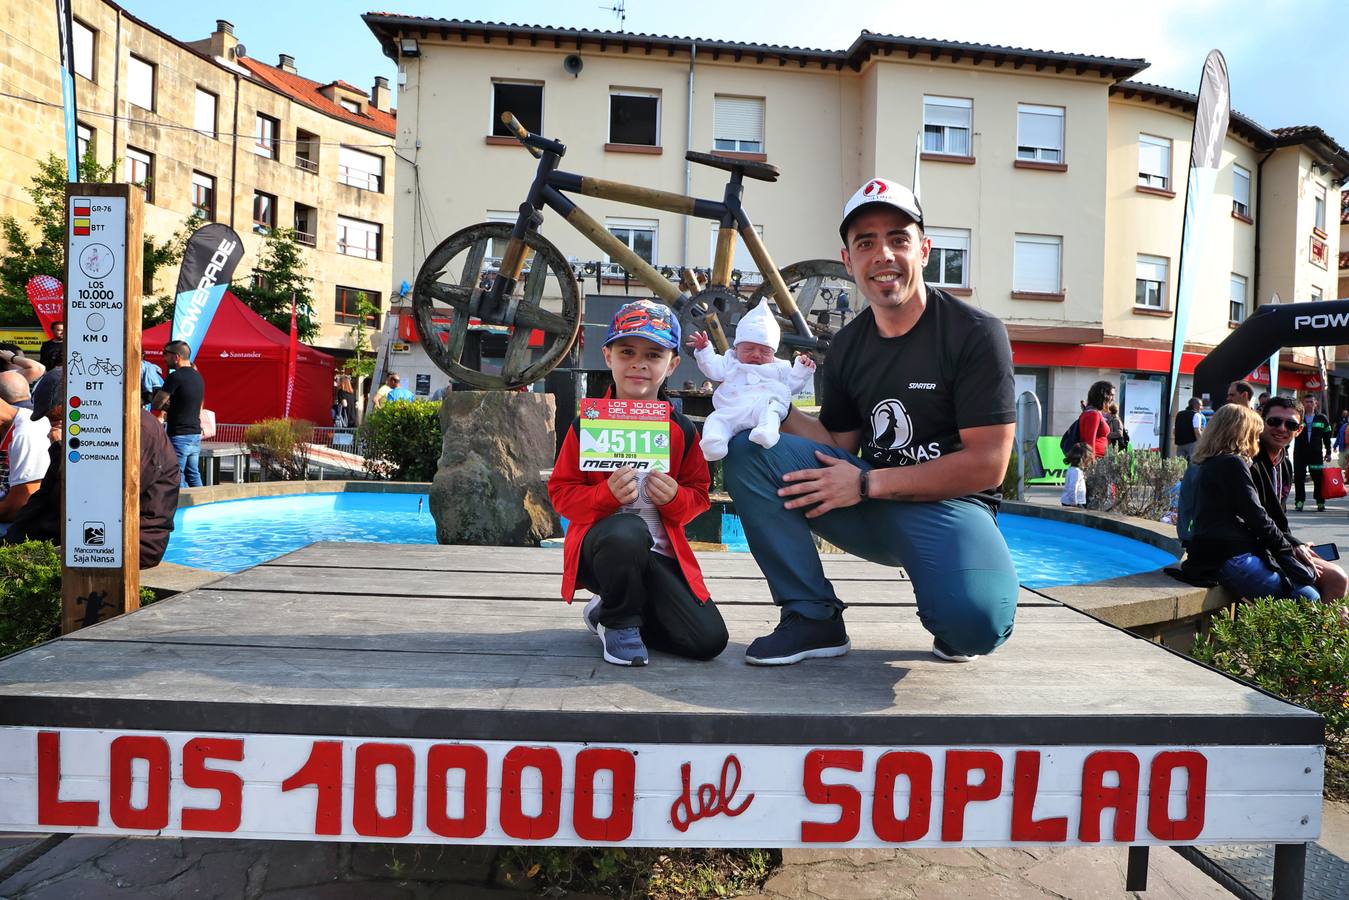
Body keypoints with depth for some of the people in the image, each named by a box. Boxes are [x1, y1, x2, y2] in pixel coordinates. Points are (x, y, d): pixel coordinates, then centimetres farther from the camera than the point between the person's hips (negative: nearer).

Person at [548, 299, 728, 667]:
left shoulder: (682, 430, 5)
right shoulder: (588, 424, -3)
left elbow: (699, 494, 11)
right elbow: (561, 492, -2)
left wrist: (676, 498, -13)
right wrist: (607, 494, -21)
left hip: (660, 553, 4)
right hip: (601, 544, -4)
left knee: (709, 640, -11)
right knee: (628, 530, -41)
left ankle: (609, 611, 15)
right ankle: (617, 622, -8)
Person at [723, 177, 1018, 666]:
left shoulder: (975, 332, -9)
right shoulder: (846, 346, 7)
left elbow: (986, 465, -13)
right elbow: (838, 447, 10)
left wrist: (867, 483, -17)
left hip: (948, 505, -4)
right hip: (872, 504, 5)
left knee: (976, 622, -36)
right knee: (749, 449, -14)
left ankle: (953, 623, 6)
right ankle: (813, 618, -8)